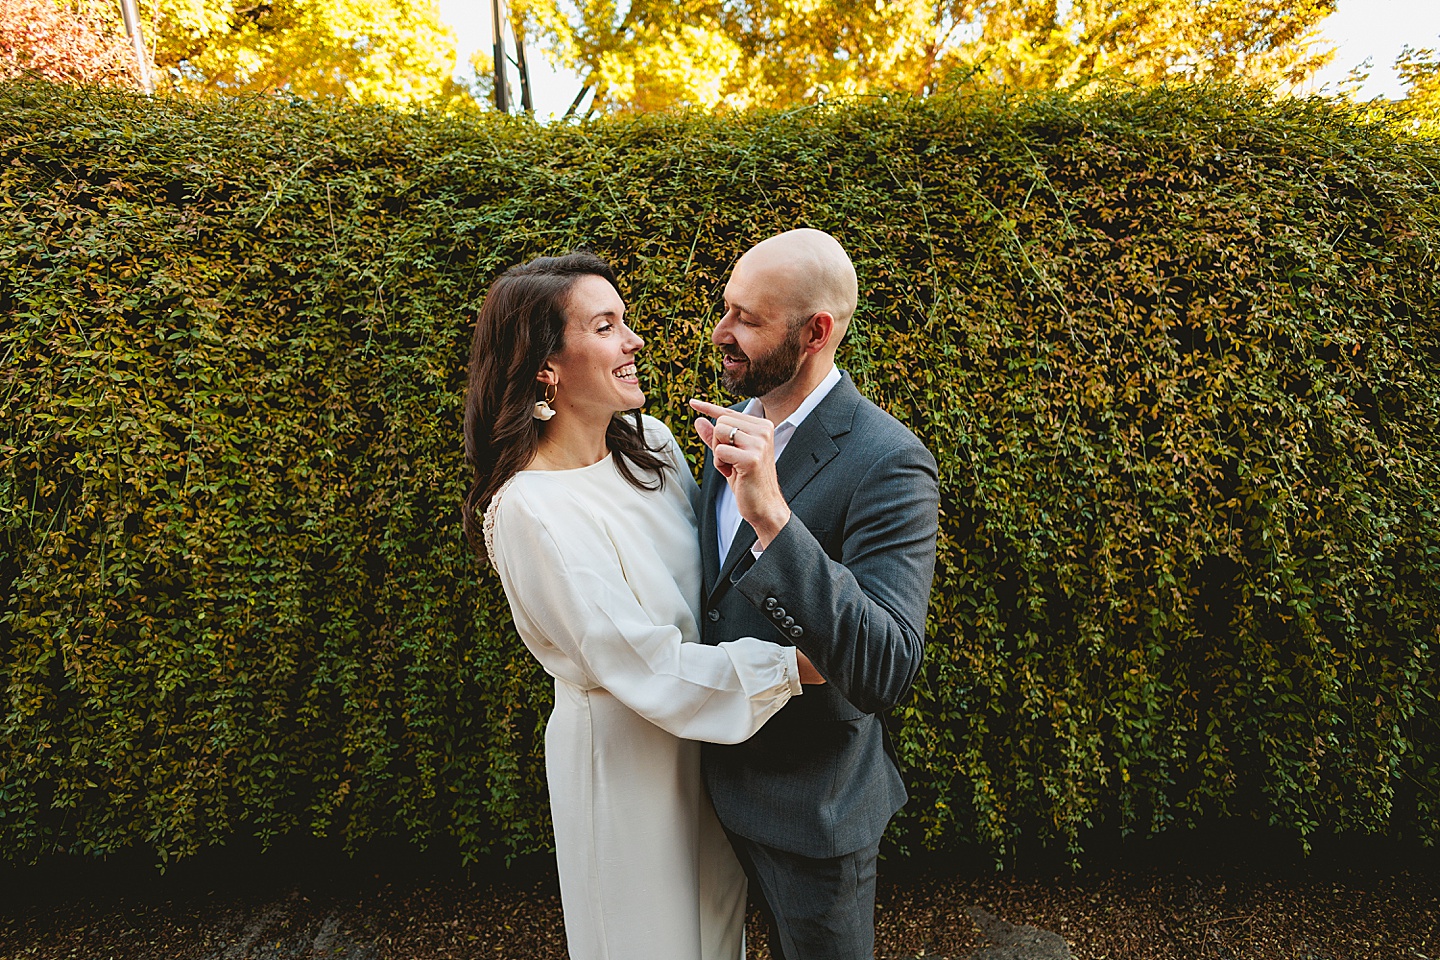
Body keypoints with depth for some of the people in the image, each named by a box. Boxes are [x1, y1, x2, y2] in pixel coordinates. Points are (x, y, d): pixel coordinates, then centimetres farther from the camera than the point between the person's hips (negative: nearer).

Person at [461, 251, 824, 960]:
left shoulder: (650, 443, -6)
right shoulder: (529, 511, -27)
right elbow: (648, 671, -26)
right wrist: (795, 665, -25)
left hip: (705, 730, 6)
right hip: (622, 749, -6)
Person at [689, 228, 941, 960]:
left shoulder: (887, 462, -26)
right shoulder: (739, 425, -2)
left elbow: (887, 672, -36)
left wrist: (771, 514, -43)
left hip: (812, 805, -6)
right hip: (731, 778, 7)